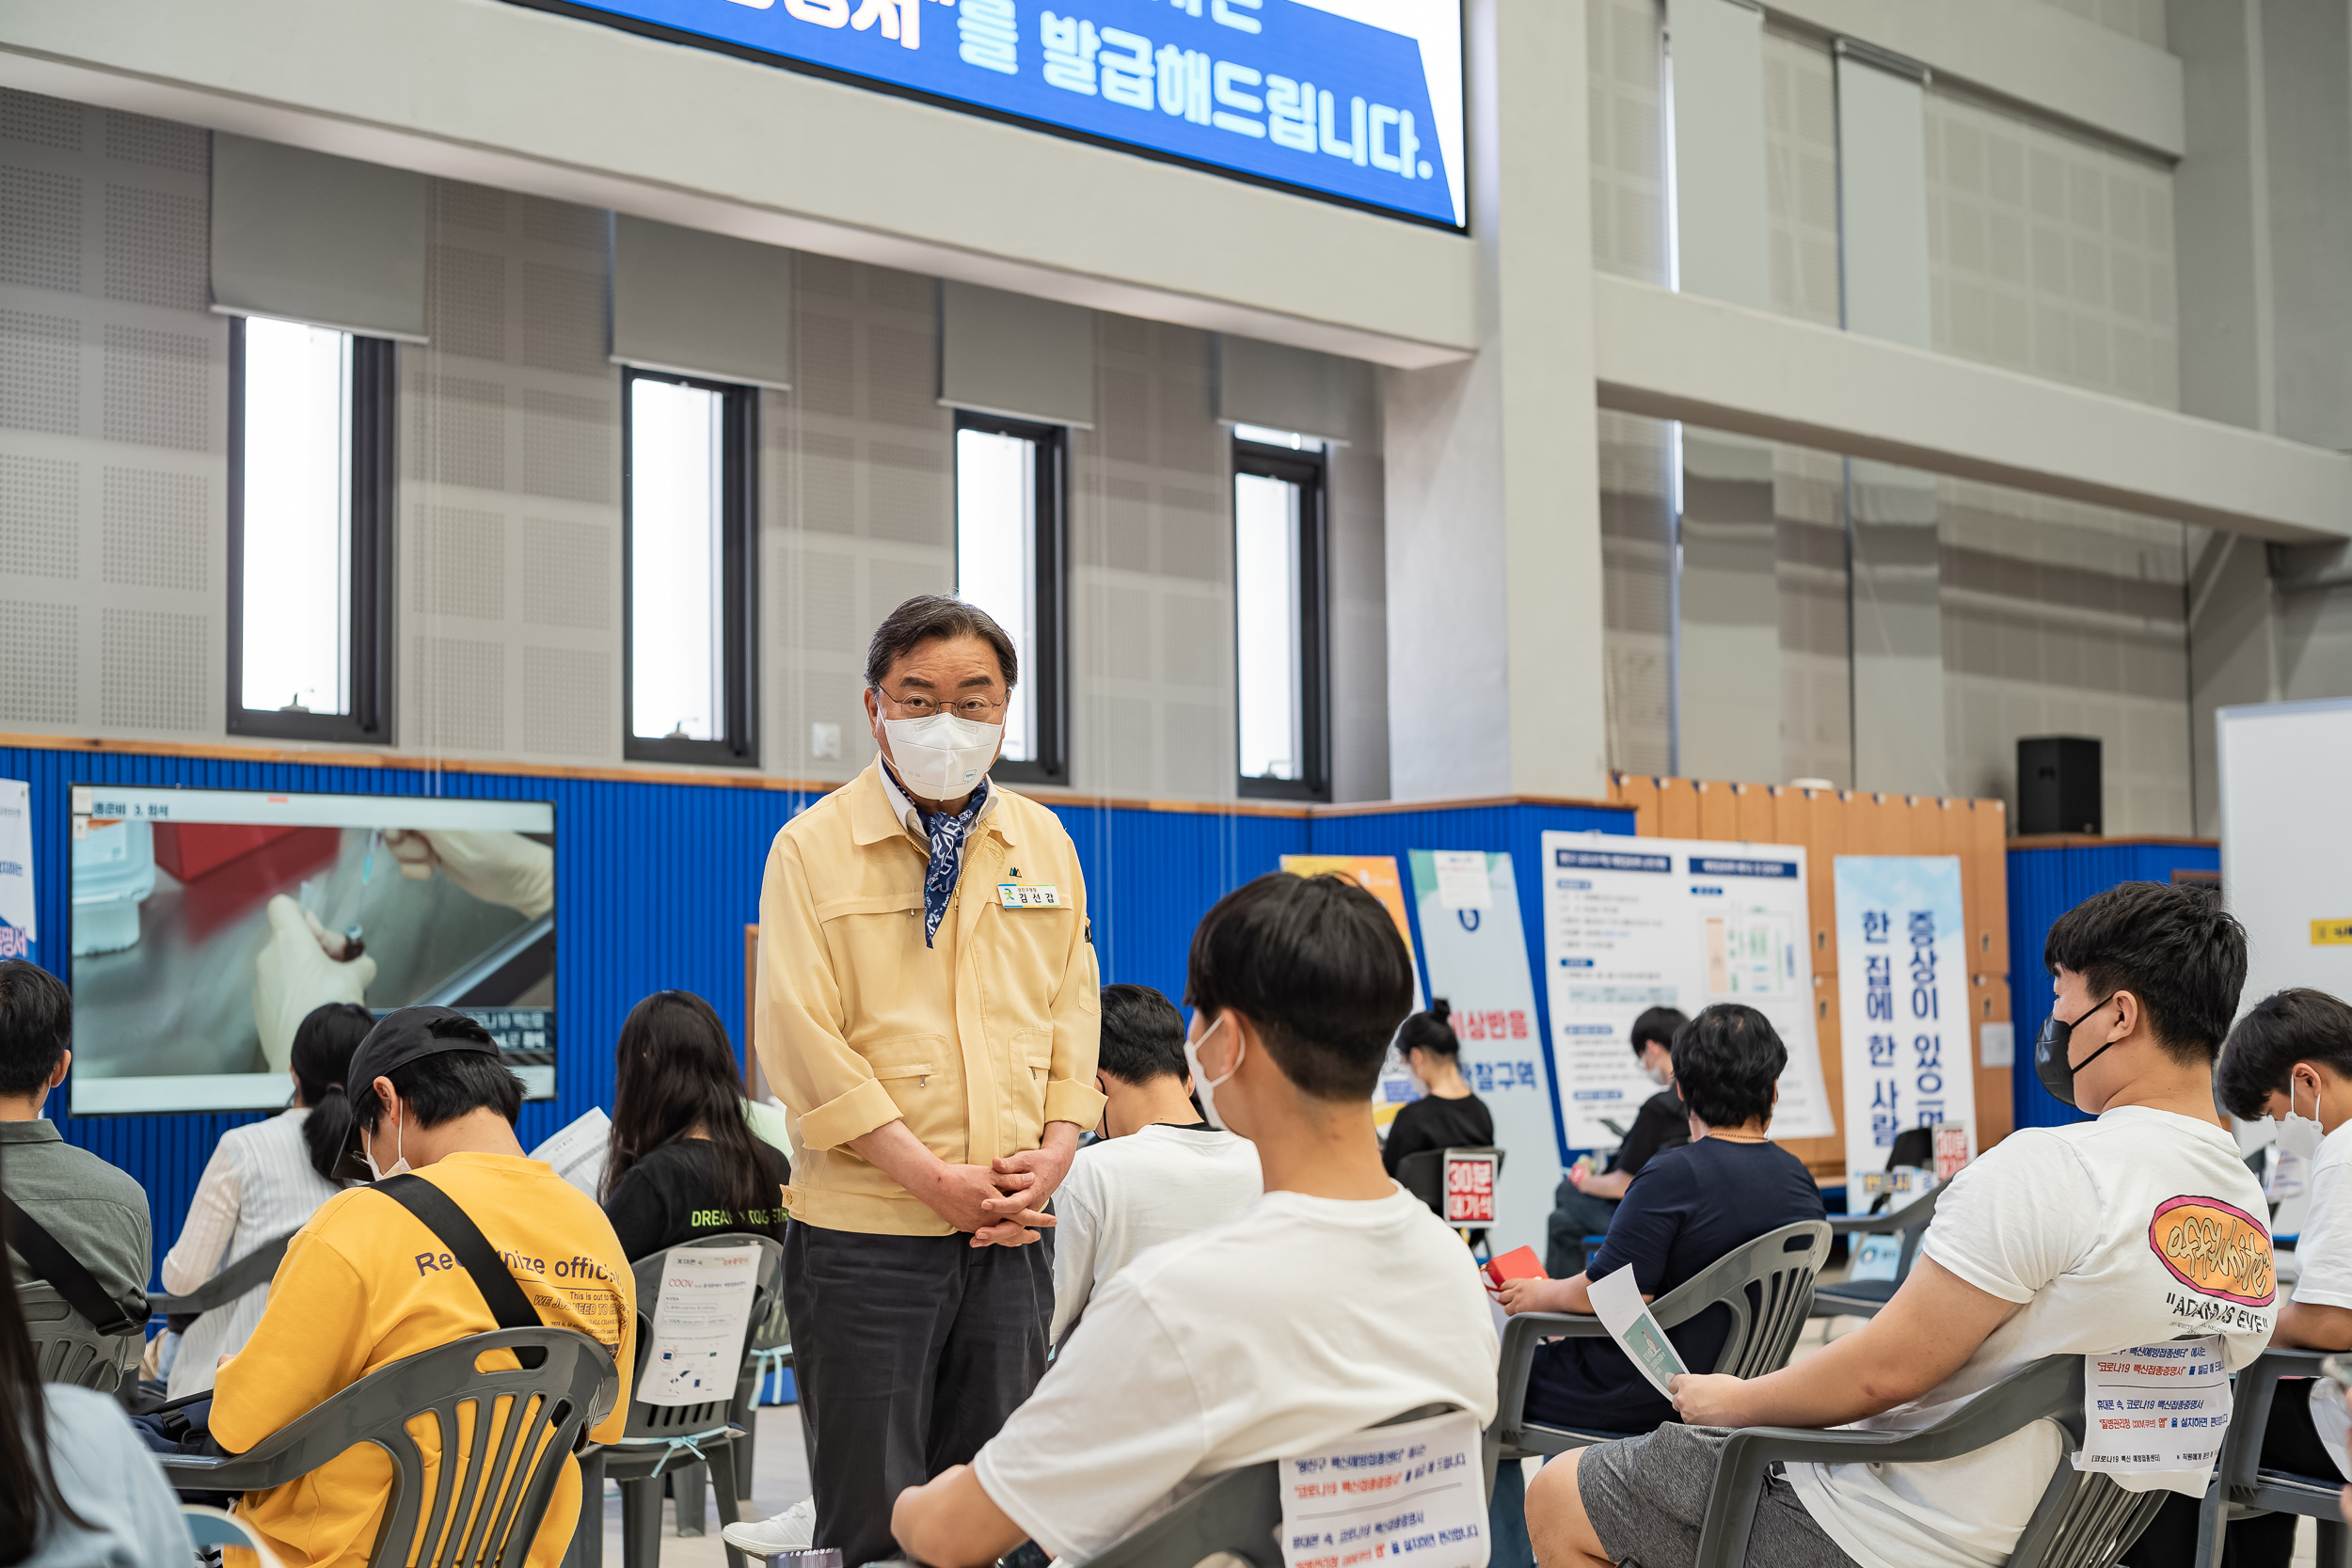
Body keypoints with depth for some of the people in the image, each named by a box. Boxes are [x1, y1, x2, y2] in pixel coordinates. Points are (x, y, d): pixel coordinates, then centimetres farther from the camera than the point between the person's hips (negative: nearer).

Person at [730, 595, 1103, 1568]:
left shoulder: (1044, 844, 11)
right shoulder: (813, 848, -3)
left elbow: (1073, 1011, 12)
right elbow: (803, 1043, -10)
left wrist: (1055, 1153, -4)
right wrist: (936, 1179, -15)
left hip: (1011, 1231, 4)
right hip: (865, 1232, -4)